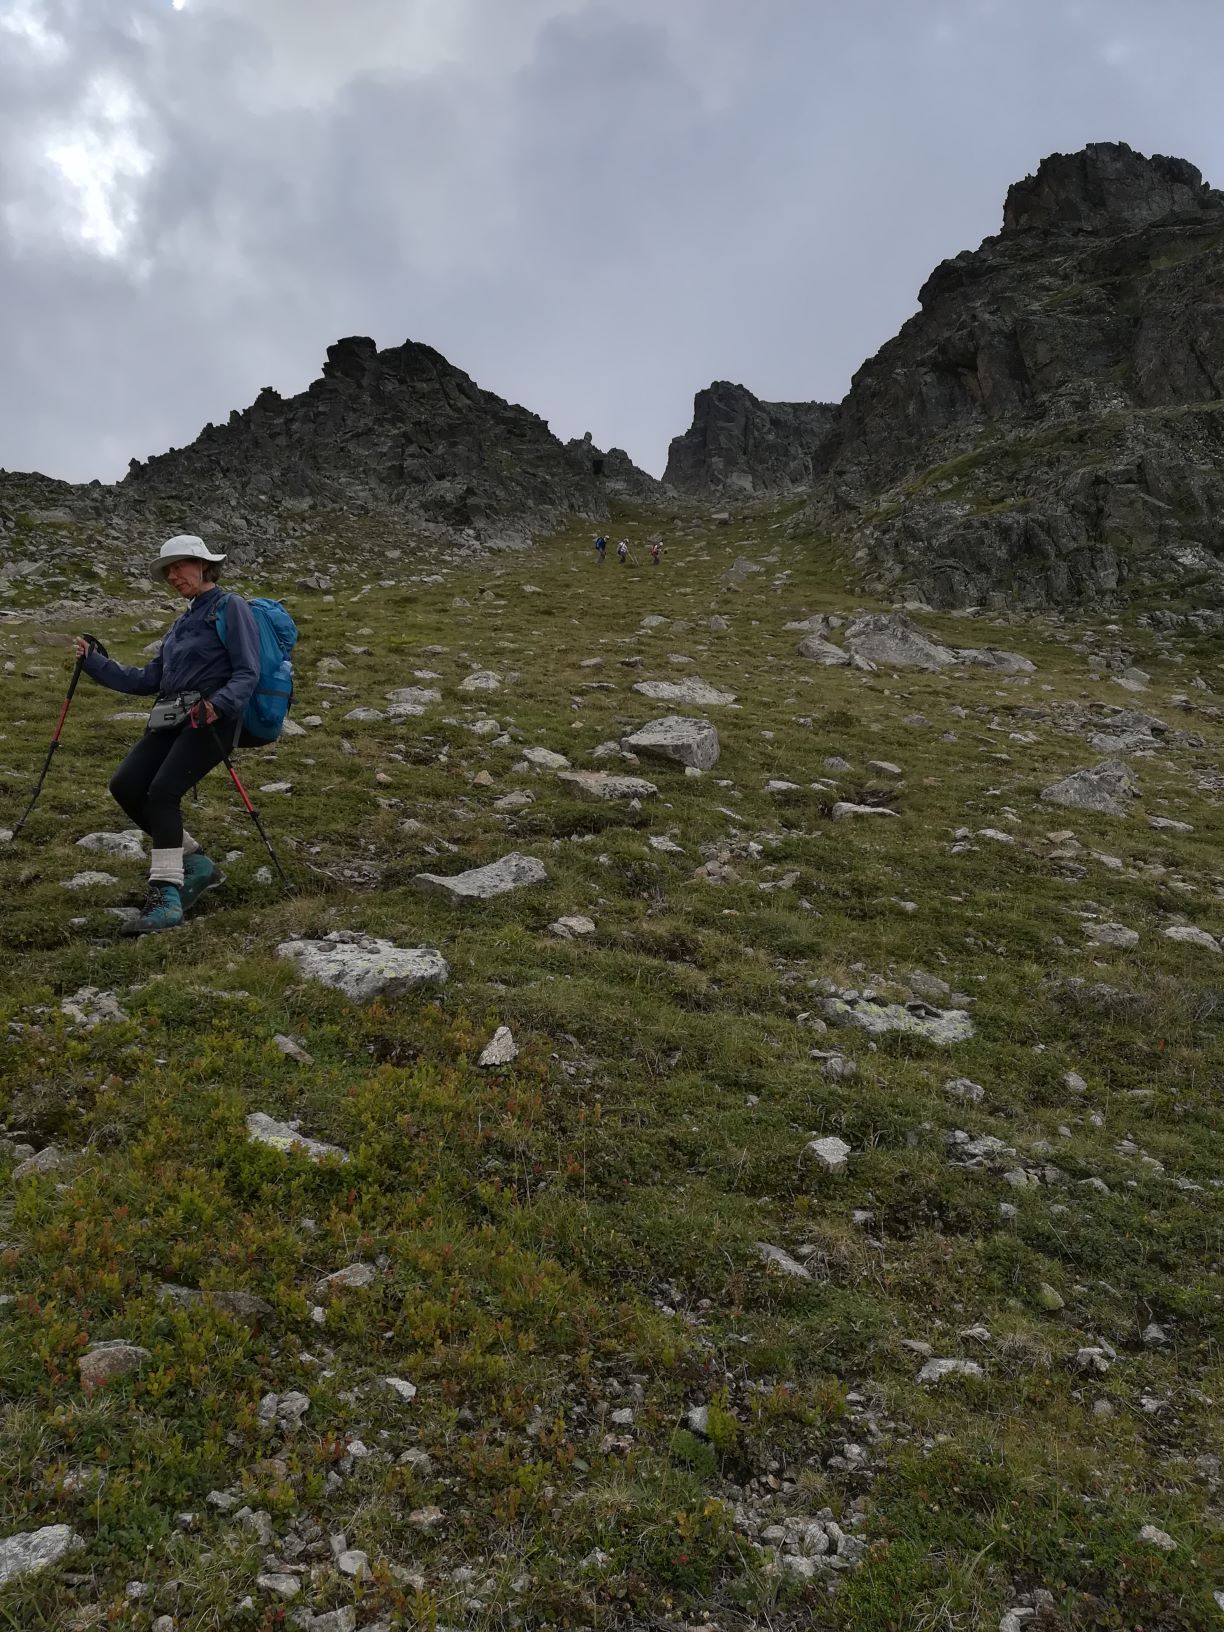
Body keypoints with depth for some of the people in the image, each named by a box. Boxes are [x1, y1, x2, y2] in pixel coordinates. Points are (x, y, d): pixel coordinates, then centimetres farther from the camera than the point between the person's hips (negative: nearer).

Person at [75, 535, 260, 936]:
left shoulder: (230, 608, 1)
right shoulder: (182, 623, 26)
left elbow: (248, 673, -9)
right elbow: (147, 680, 23)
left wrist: (219, 704, -25)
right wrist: (94, 662, 19)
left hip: (211, 720, -8)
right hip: (172, 720, 8)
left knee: (162, 791, -24)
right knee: (125, 786, -8)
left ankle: (165, 895, -23)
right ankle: (194, 863, 5)